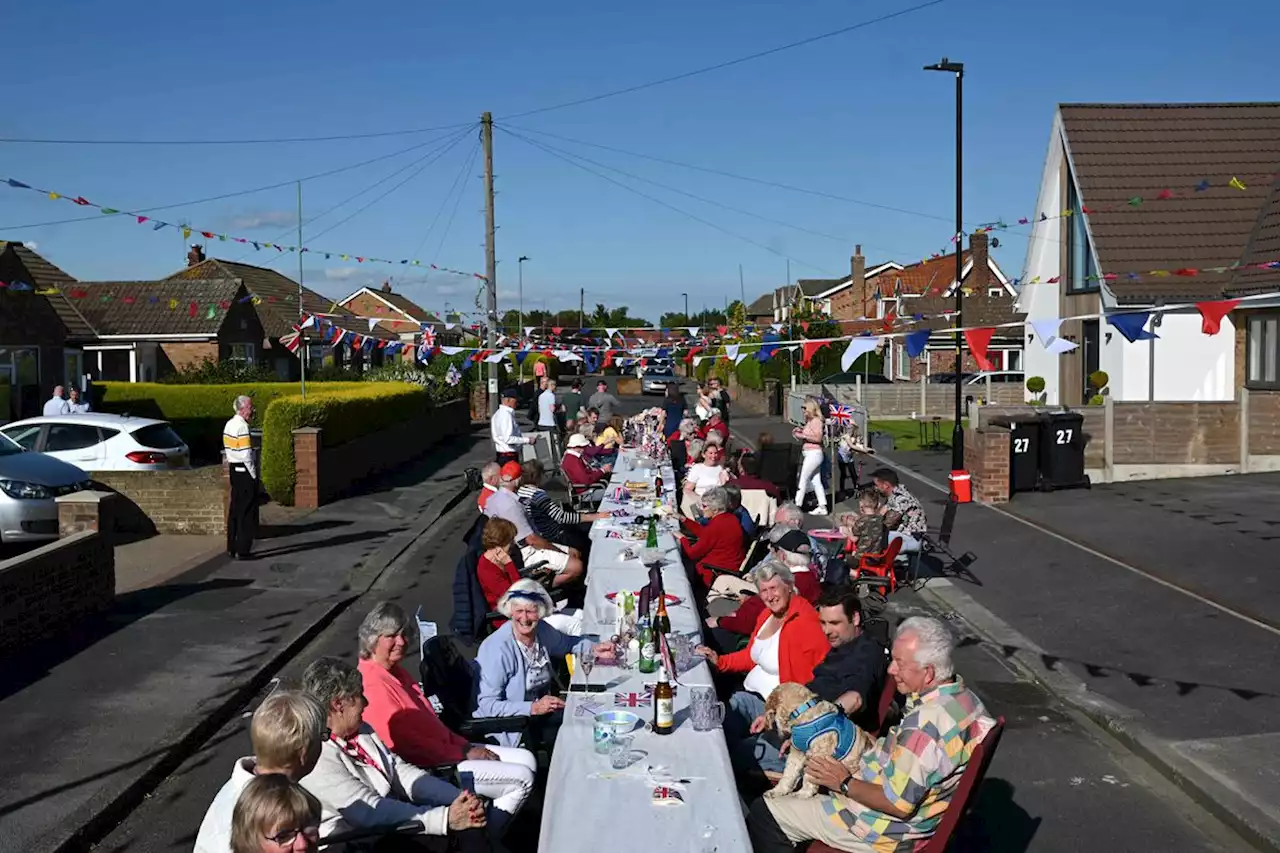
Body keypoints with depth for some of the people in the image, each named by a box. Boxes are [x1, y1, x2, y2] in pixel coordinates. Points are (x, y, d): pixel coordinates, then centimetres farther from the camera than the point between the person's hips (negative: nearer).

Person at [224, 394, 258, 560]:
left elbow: (227, 450, 14)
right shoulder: (242, 427, -19)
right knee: (247, 512, -4)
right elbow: (246, 455, -21)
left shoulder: (229, 424, 10)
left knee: (235, 509, 14)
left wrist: (231, 466, 17)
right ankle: (242, 550, -3)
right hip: (245, 472, -9)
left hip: (234, 470, 9)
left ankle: (232, 548, 19)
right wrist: (254, 475, -12)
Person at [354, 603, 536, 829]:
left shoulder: (397, 672, 12)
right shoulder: (372, 684, -20)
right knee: (523, 779, -11)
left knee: (527, 759, 4)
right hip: (429, 767, -10)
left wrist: (466, 745, 4)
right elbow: (403, 740, -22)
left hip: (445, 747, 10)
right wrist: (463, 754, -15)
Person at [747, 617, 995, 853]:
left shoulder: (925, 722, -33)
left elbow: (898, 804, -29)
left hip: (890, 831, -10)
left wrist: (845, 784, -16)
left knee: (763, 813, -1)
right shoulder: (962, 694, -5)